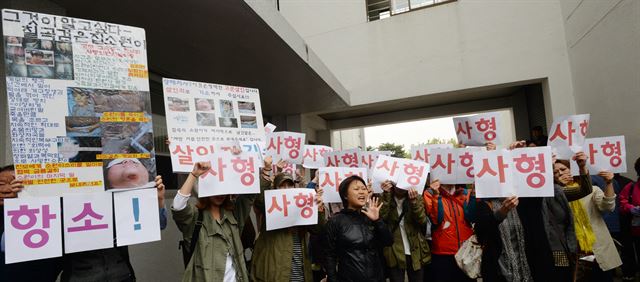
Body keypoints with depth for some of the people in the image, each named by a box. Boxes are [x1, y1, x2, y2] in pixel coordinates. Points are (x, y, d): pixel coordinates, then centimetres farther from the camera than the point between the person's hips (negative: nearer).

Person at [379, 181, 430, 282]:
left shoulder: (417, 198, 2)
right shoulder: (385, 198, -1)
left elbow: (422, 221, -11)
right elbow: (381, 218, -17)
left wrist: (414, 201, -24)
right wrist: (386, 194, -22)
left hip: (416, 252, 2)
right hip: (394, 253, -1)